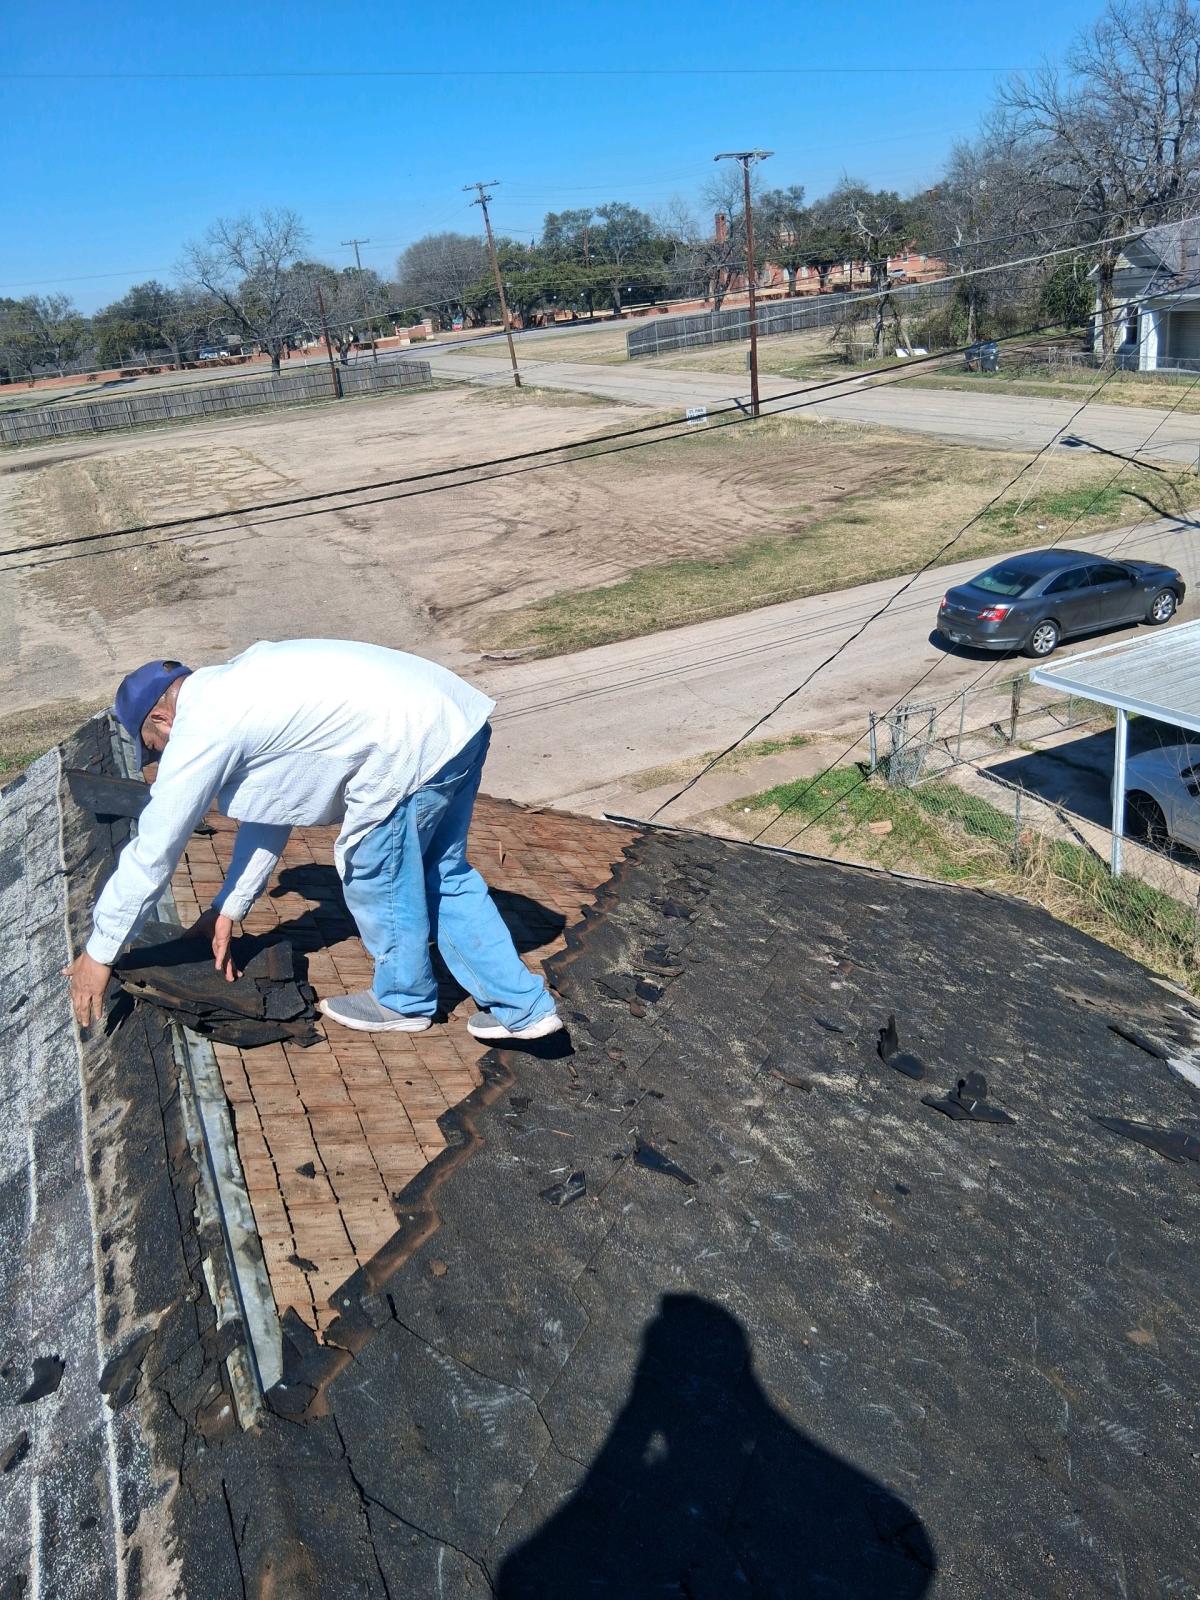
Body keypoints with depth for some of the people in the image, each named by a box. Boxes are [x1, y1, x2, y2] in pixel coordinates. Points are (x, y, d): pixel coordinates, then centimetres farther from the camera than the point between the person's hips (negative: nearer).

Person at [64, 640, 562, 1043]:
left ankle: (404, 999, 34)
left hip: (412, 745, -9)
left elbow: (153, 848, 3)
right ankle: (523, 1006, 25)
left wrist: (99, 953, 14)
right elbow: (269, 807, 29)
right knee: (443, 873, 20)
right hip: (457, 714, 10)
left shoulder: (200, 729, -3)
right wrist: (227, 909, 33)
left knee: (375, 876, 12)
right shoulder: (233, 688, 24)